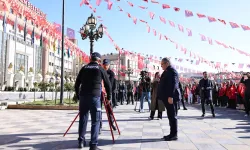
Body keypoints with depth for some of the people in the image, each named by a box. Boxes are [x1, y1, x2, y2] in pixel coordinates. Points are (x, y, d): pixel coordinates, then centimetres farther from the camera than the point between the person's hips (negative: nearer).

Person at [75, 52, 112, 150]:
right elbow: (108, 84, 8)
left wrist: (78, 95, 25)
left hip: (83, 96, 4)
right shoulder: (100, 69, 6)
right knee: (95, 121, 0)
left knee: (83, 119, 15)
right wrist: (109, 96, 18)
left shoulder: (84, 68, 13)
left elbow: (77, 84, 13)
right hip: (95, 97, -3)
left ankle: (81, 141, 22)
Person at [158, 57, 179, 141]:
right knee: (170, 116, 12)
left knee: (172, 116, -5)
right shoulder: (168, 71, 20)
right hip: (167, 97, 10)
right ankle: (172, 134, 18)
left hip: (170, 97, -10)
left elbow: (173, 84, -21)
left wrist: (170, 96, -26)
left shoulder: (171, 71, -12)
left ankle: (174, 135, 1)